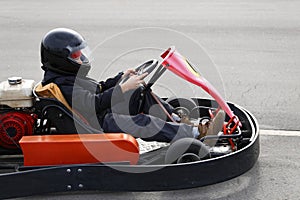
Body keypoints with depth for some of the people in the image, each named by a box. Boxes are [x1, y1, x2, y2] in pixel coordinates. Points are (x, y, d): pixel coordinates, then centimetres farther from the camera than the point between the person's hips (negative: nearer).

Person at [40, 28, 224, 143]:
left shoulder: (67, 76, 16)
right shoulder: (62, 85, -18)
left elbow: (98, 89, 23)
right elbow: (96, 104, -25)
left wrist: (121, 77, 11)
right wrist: (125, 87, -24)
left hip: (107, 114, 11)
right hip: (99, 125, -11)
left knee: (140, 93, 11)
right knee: (141, 123, -30)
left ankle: (176, 120, 2)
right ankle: (197, 132, -29)